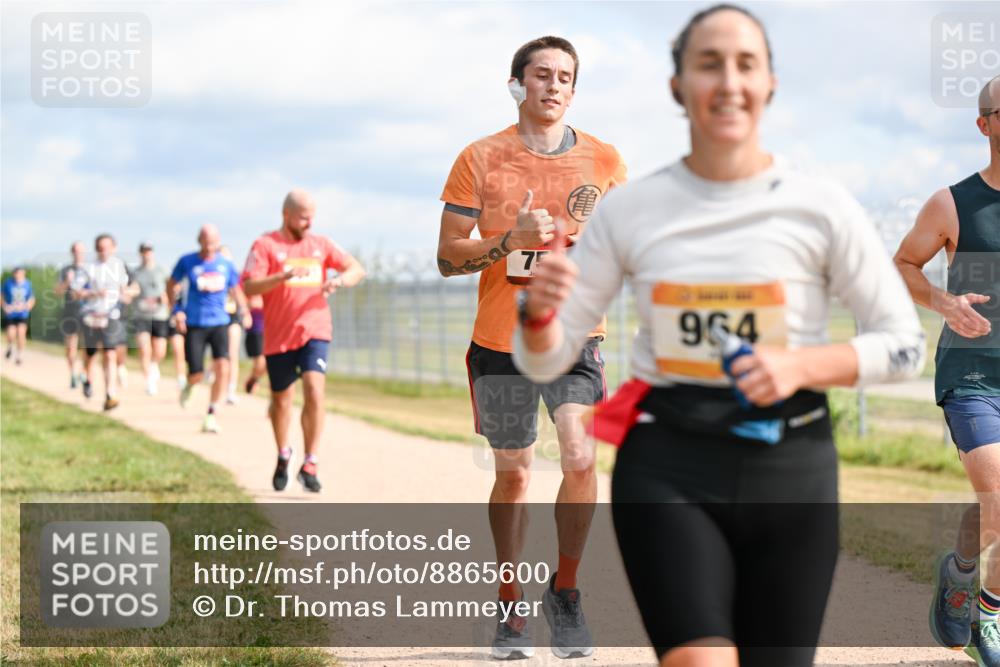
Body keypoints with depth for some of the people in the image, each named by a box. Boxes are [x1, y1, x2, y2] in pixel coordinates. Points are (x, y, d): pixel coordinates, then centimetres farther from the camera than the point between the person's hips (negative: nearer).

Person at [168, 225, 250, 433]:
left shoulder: (226, 265, 5)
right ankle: (188, 387, 34)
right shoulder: (187, 262, -1)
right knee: (196, 374, -6)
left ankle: (211, 415, -4)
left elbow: (235, 290, 18)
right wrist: (176, 310, -1)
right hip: (194, 324, -2)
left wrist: (243, 311, 1)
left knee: (222, 367, -16)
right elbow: (171, 285, 11)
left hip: (219, 323, 2)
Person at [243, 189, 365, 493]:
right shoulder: (265, 245, -1)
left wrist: (340, 280, -9)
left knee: (314, 389, -18)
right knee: (281, 399, 10)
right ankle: (283, 456, 36)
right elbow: (249, 287, -12)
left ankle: (310, 465, -15)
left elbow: (357, 269, 14)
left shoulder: (321, 244, 11)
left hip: (315, 331, 1)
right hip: (279, 335, -1)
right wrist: (282, 277, -28)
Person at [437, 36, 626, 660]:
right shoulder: (481, 158, 0)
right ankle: (512, 607, 25)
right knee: (512, 474, 9)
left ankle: (565, 589, 2)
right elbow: (448, 257, -1)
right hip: (500, 341, 0)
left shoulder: (604, 159, 3)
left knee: (580, 458, -19)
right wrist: (510, 240, -17)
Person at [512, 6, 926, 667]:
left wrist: (801, 365, -15)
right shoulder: (629, 210, 0)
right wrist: (539, 310, -19)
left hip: (789, 467, 1)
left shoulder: (821, 208, -3)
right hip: (667, 469, 0)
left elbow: (905, 345, 2)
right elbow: (546, 362, 4)